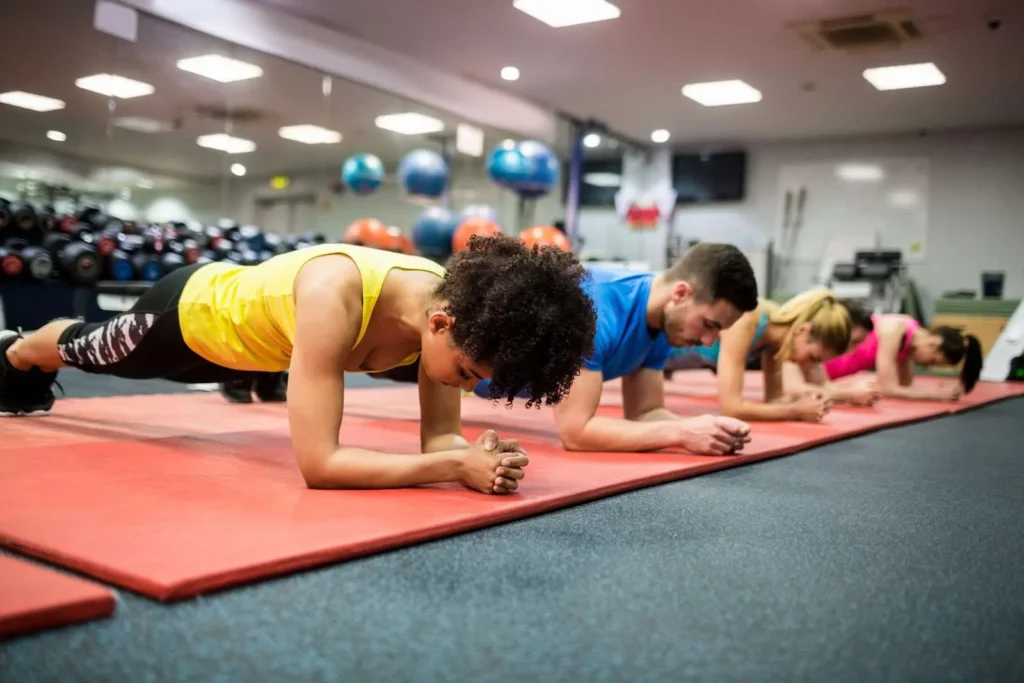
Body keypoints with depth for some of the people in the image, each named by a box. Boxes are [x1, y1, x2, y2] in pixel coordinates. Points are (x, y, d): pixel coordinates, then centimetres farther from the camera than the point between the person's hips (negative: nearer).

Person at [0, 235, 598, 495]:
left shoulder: (454, 308, -30)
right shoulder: (335, 295, -50)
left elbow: (439, 438, -21)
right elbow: (318, 462, -50)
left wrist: (475, 455, -44)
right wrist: (456, 466, -55)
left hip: (246, 342, 5)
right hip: (194, 310, -5)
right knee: (85, 351, 30)